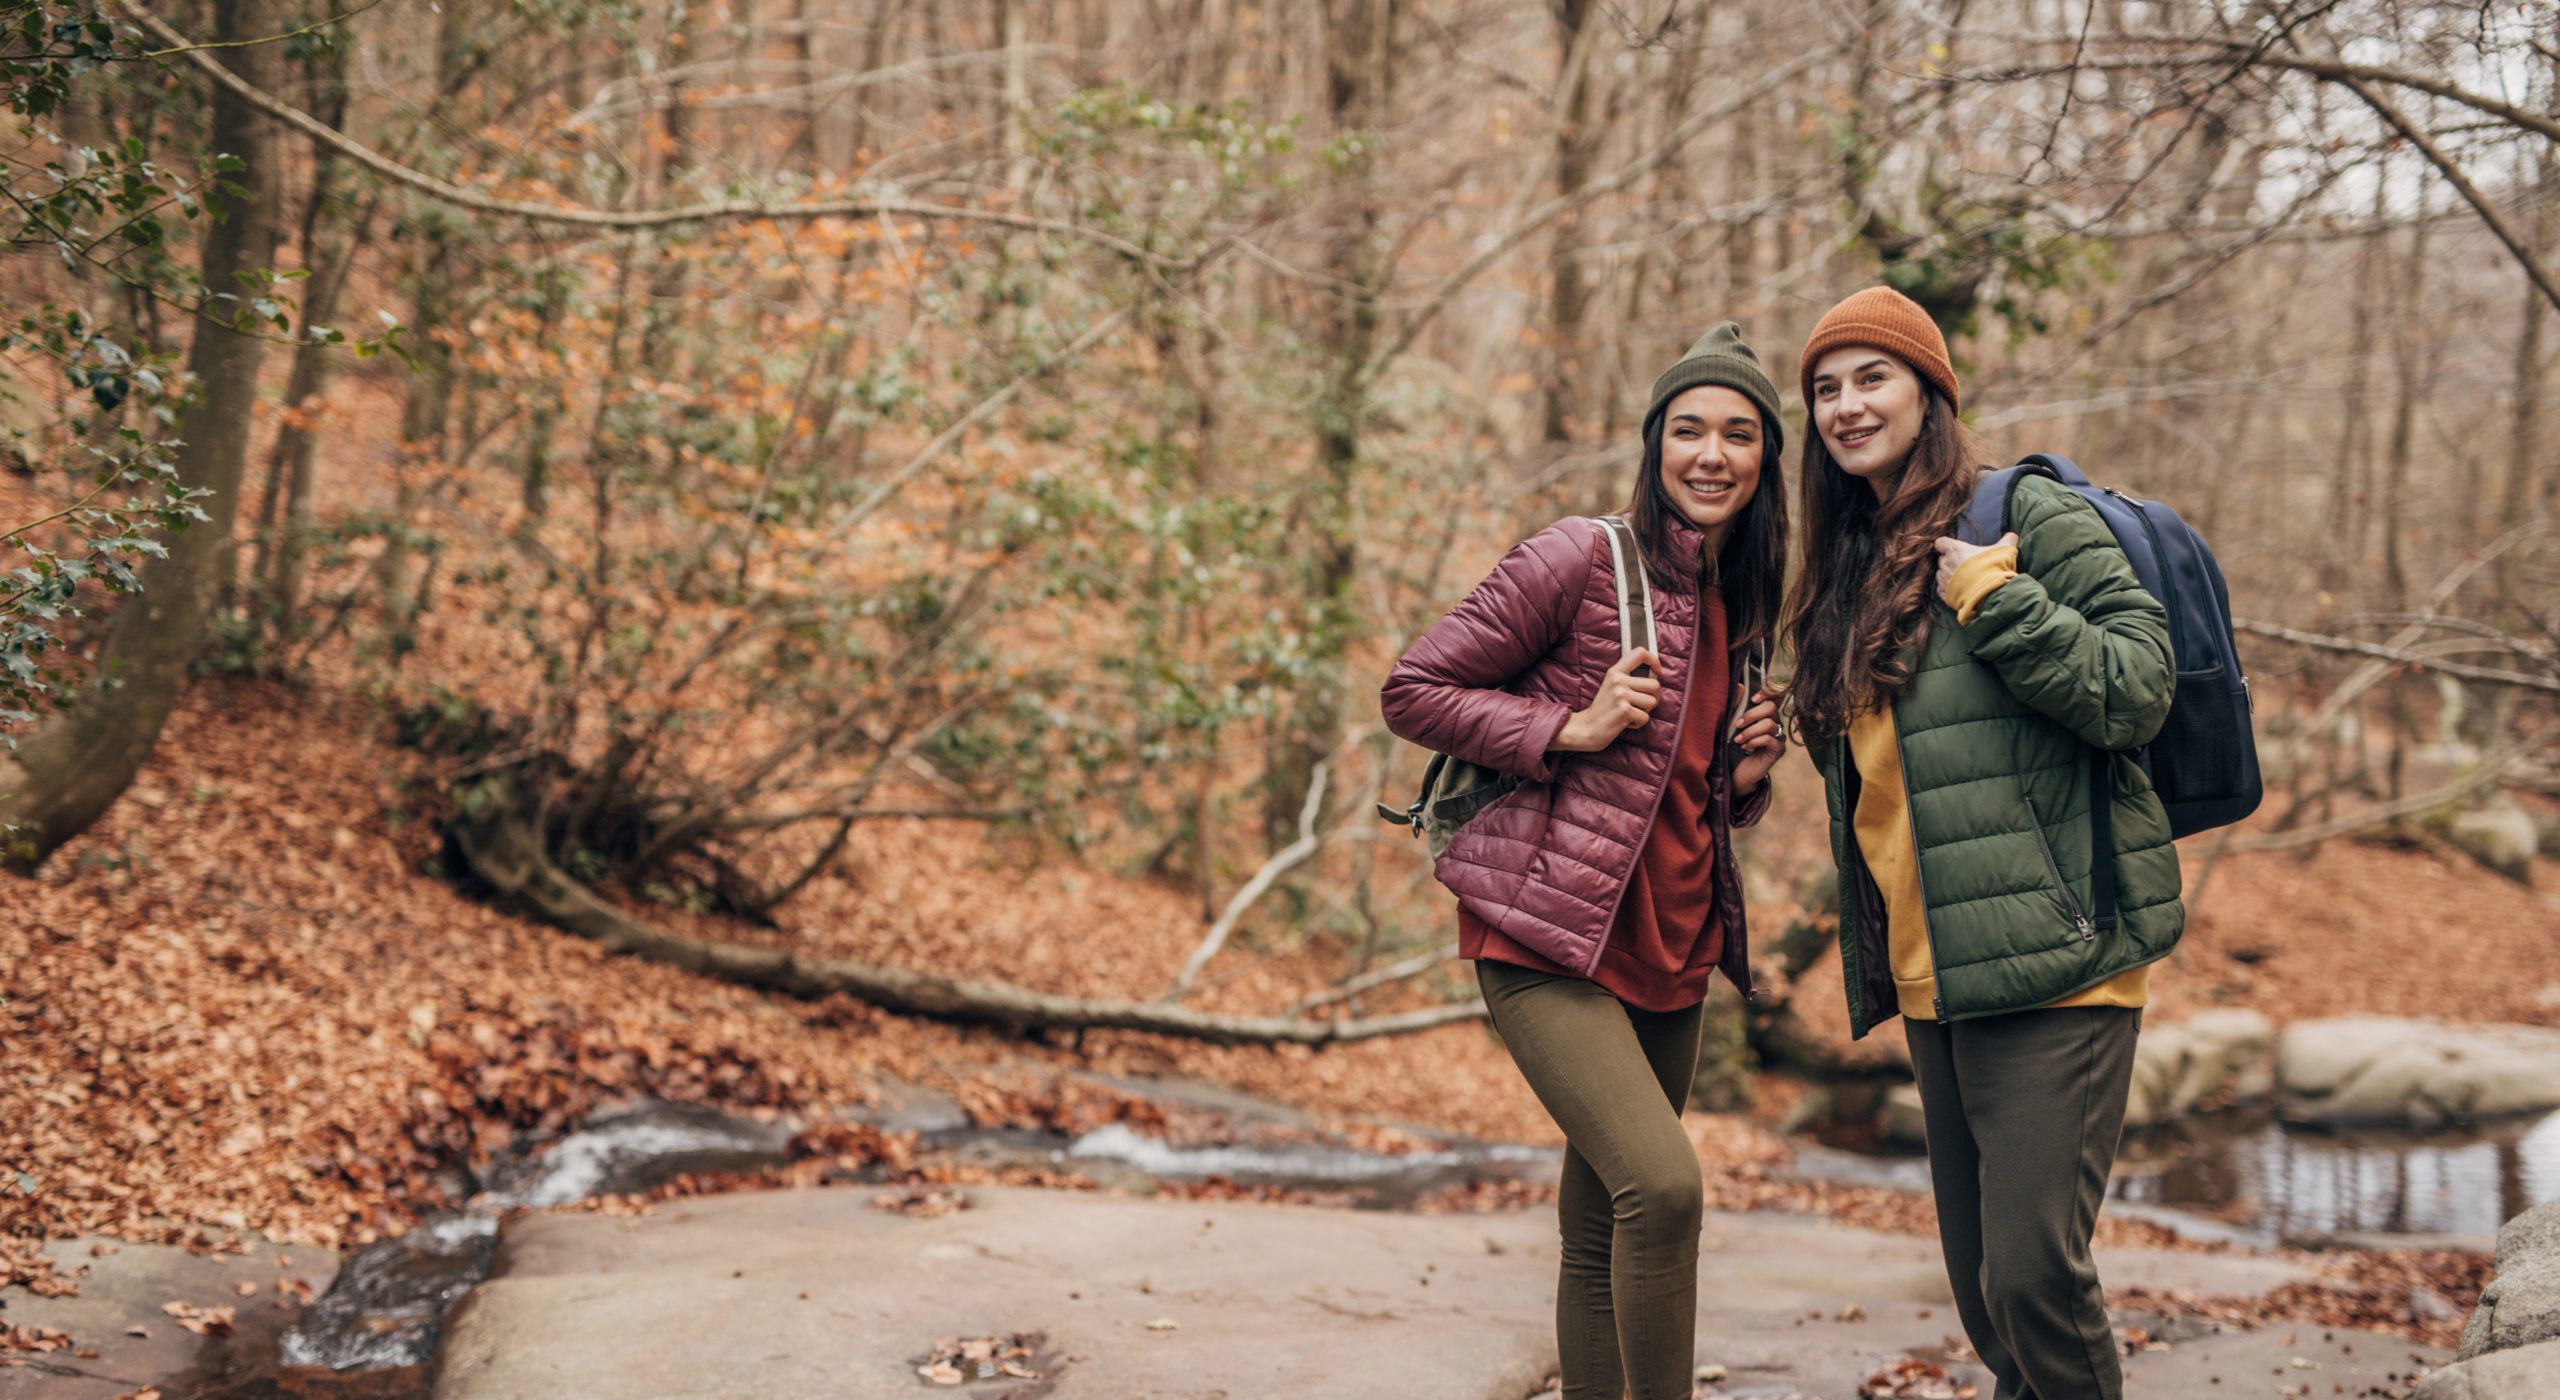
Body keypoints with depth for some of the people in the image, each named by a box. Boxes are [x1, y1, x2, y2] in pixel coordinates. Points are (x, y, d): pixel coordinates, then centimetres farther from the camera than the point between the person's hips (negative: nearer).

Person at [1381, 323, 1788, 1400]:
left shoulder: (1743, 607, 15)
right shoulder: (1581, 560, -7)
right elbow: (1414, 691, -6)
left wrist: (1747, 775, 4)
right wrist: (1570, 728, -15)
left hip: (1671, 952, 7)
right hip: (1549, 940, -7)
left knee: (1601, 1230, 11)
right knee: (1663, 1187, -22)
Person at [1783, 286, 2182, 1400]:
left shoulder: (2029, 515, -5)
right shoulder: (1852, 569, 17)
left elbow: (2137, 691, -14)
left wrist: (1989, 594, -17)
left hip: (2053, 962, -8)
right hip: (1929, 976, 8)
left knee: (2032, 1273, -13)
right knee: (1979, 1285, 11)